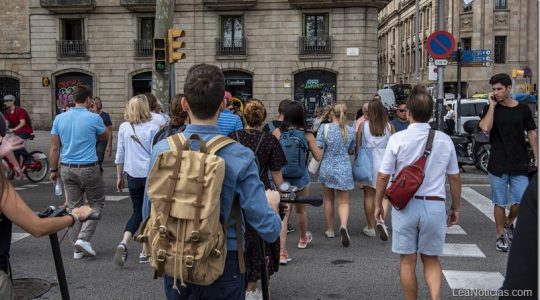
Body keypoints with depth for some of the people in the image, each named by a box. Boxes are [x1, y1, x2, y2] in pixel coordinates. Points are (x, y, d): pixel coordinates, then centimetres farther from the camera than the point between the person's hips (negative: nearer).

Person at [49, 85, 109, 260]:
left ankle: (78, 249, 15)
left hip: (67, 169, 4)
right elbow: (105, 137, 10)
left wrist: (53, 170, 11)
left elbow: (54, 148, 4)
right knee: (96, 203, 12)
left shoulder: (59, 118, 3)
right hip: (88, 169, -4)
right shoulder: (94, 118, -9)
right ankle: (84, 238, -3)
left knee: (73, 207, 10)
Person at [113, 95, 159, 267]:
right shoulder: (152, 128, -8)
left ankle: (123, 244, -4)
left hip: (133, 175, 3)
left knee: (137, 212, 16)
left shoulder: (124, 128, 2)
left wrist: (119, 177, 16)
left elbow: (120, 155, 7)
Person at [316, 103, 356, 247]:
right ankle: (343, 226, -21)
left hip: (327, 167, 0)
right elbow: (351, 151, 9)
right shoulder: (351, 130, -2)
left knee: (329, 199, 17)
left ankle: (330, 230, 27)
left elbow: (318, 147, -11)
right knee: (343, 202, 5)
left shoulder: (325, 127, -10)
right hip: (344, 169, 0)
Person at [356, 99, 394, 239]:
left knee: (368, 195, 10)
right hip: (384, 163, 0)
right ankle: (381, 221, -13)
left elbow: (358, 146, -4)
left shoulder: (363, 125, -6)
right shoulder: (389, 126, -4)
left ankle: (370, 227, 18)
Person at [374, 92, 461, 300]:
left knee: (407, 261, 10)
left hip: (405, 205, -2)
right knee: (431, 260, 16)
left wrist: (378, 204, 8)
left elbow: (383, 176, -5)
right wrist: (456, 207, 20)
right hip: (435, 205, 2)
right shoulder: (444, 140, 1)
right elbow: (455, 177, 8)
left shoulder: (398, 139, -7)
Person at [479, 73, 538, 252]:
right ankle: (501, 236, 20)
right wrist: (492, 104, -14)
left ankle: (509, 223, 28)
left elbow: (532, 133, 9)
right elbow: (485, 127, -18)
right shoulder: (490, 108, 1)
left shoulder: (523, 109, 4)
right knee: (500, 203, 6)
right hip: (498, 165, -1)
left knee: (520, 202, -2)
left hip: (520, 164, 1)